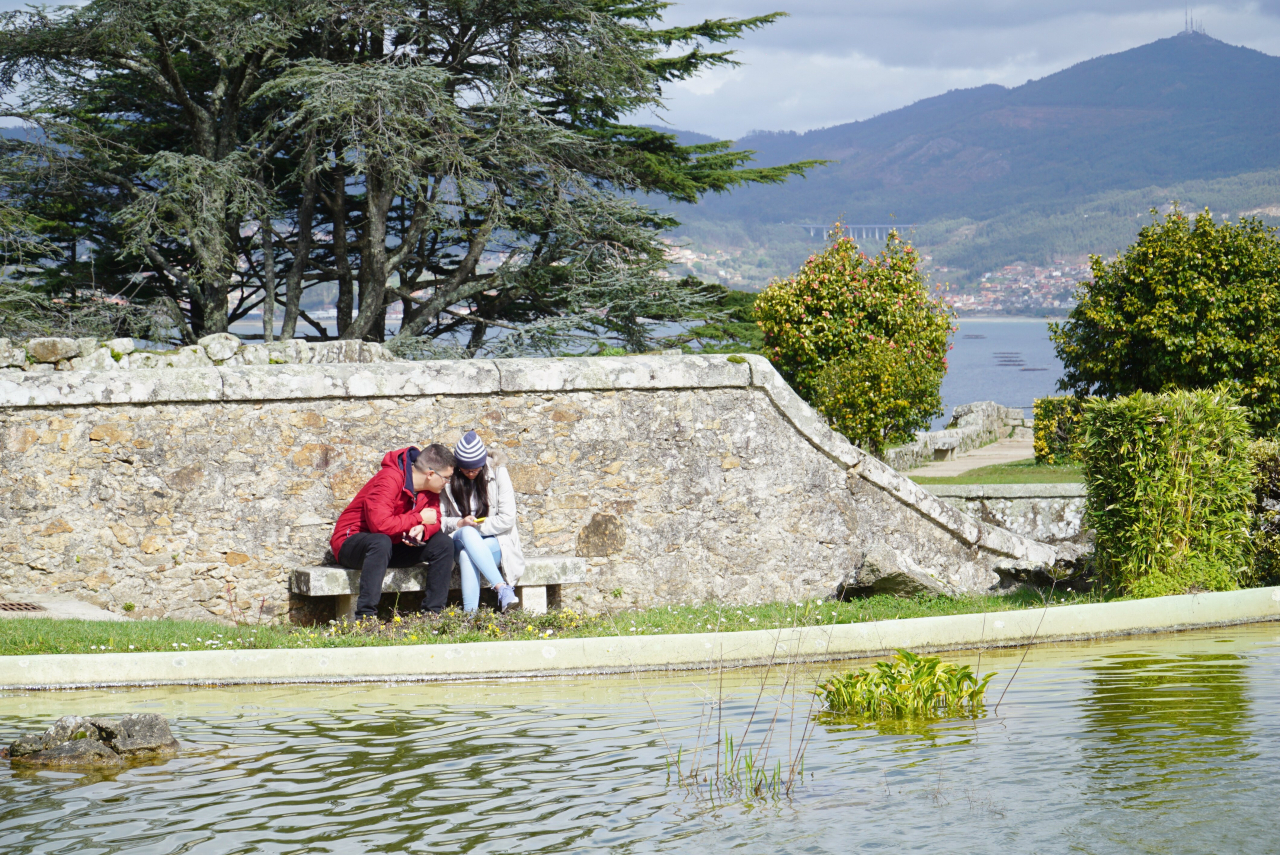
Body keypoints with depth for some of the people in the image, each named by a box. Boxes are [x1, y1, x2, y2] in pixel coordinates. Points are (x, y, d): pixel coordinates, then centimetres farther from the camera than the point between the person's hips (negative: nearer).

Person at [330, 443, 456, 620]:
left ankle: (433, 613, -7)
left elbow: (434, 521, 0)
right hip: (351, 544, -8)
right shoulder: (390, 480, -26)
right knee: (381, 542, -42)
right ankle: (365, 617, -44)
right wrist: (418, 518, -24)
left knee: (443, 543, -9)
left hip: (394, 546, 8)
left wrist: (422, 530, -26)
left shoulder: (429, 487, 0)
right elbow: (380, 523, -37)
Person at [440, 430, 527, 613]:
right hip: (460, 540, 1)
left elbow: (507, 519, -7)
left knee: (466, 555, -36)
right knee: (467, 533, -37)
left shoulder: (497, 472, -3)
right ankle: (503, 589, -49)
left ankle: (470, 611, -45)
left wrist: (477, 526, -12)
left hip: (494, 541, -1)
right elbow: (439, 521, 1)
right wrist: (460, 524, -18)